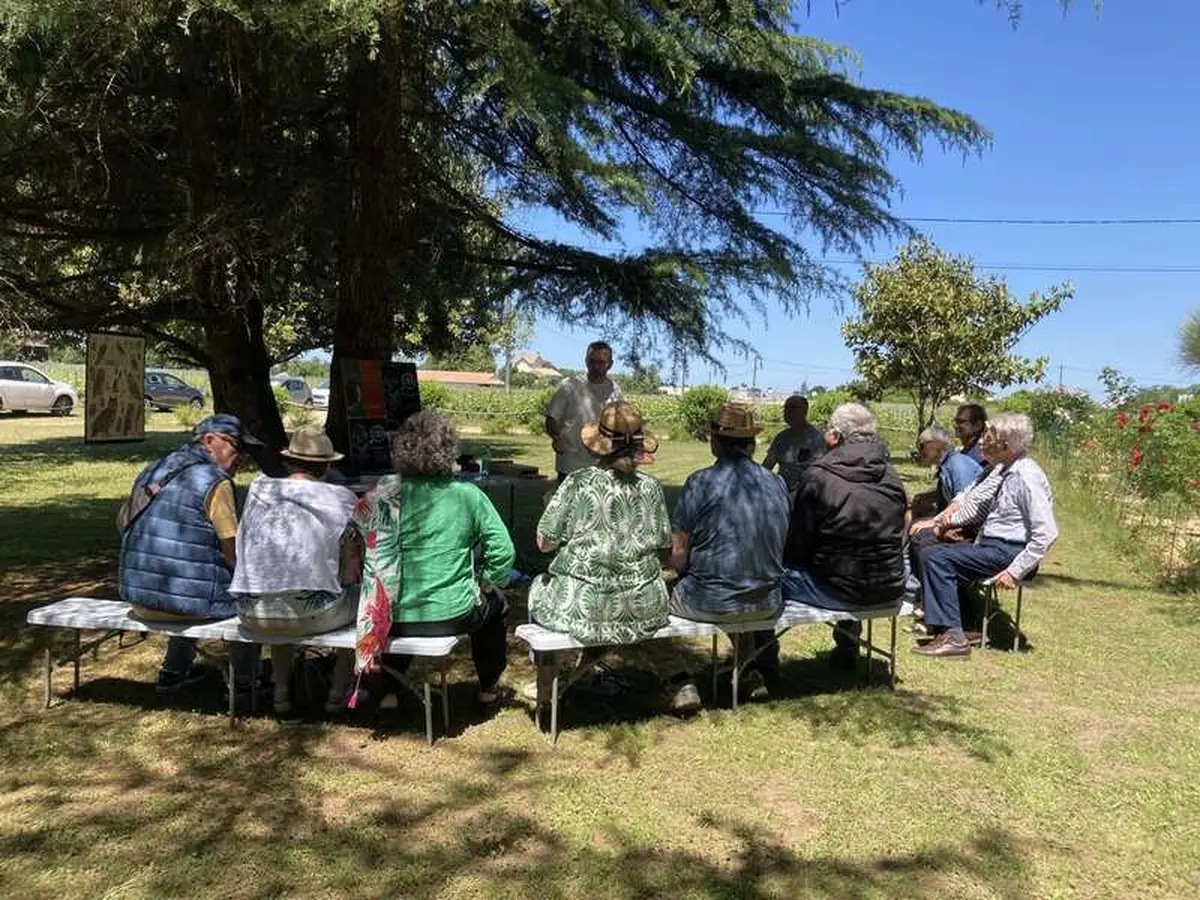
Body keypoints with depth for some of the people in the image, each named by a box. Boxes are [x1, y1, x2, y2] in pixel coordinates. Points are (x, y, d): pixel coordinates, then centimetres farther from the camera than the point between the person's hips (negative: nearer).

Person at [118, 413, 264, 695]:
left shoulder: (152, 471, 9)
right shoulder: (215, 482, -14)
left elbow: (123, 521, 23)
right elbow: (234, 555, -14)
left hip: (137, 599, 7)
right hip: (188, 602, -7)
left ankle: (173, 672, 40)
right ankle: (244, 682, 27)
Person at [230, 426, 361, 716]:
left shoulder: (257, 489, 7)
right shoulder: (340, 499, -2)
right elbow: (349, 574, 0)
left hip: (253, 615, 4)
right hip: (312, 615, -4)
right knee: (360, 596, 26)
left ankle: (281, 692, 38)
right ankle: (338, 693, 29)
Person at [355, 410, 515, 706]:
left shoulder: (383, 496, -9)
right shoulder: (468, 496, -9)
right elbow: (503, 553, -8)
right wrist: (484, 582, 12)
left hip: (395, 620, 2)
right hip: (453, 616, -1)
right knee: (495, 602, 31)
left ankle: (390, 690, 40)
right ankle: (488, 687, 42)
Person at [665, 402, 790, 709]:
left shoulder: (701, 483, -14)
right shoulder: (777, 483, 1)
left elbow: (678, 556, -12)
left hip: (709, 603, -5)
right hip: (767, 604, 6)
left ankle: (681, 681, 11)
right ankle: (750, 672, 36)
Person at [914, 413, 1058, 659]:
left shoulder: (1027, 477, -19)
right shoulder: (1005, 470, 9)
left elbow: (1047, 534, -23)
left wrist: (1015, 571, -23)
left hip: (1006, 552, -10)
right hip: (990, 545, 10)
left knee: (937, 558, -17)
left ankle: (952, 636, -16)